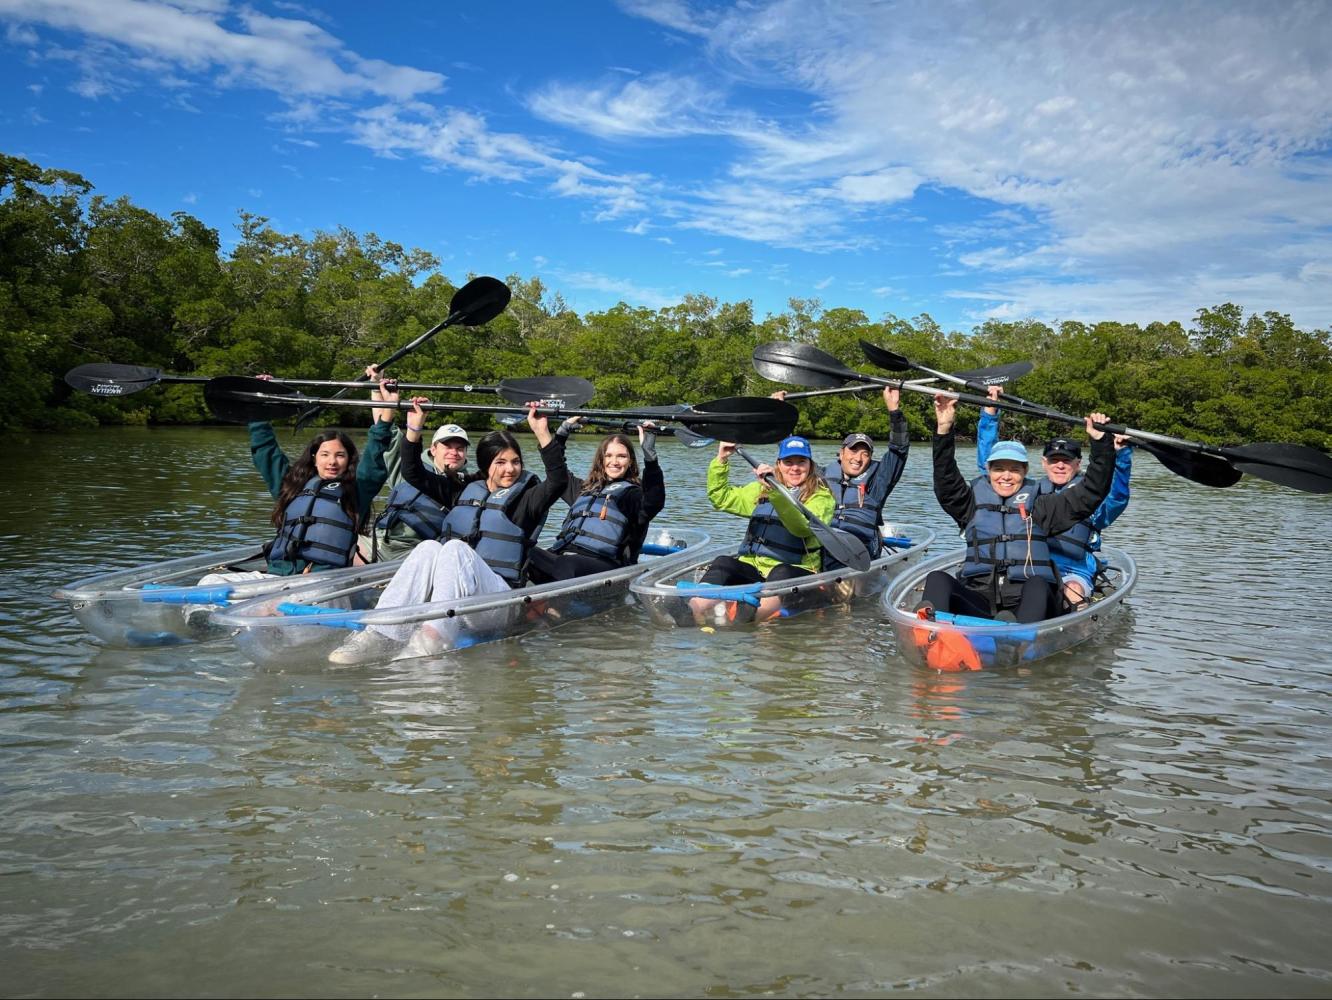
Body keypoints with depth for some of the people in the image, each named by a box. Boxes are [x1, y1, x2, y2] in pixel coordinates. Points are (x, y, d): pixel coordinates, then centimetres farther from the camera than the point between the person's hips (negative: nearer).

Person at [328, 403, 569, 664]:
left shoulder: (526, 498, 8)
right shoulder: (465, 490, 21)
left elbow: (559, 481, -12)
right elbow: (412, 472, 21)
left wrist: (542, 433, -20)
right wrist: (415, 427, 11)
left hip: (498, 600, -4)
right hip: (454, 600, 4)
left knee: (455, 548, -30)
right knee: (429, 548, -25)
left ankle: (433, 640, -53)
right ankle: (381, 636, -43)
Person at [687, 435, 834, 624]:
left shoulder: (821, 496, 2)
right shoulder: (762, 489, 22)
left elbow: (802, 526, -19)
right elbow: (721, 498, 26)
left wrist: (775, 491, -30)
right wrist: (721, 460, 14)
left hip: (794, 569, -4)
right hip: (752, 566, 4)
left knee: (781, 574, -36)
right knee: (723, 564, -24)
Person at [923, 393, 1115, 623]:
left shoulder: (1039, 506, 18)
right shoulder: (975, 503, 20)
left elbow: (1091, 492, 12)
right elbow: (946, 485, 3)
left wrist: (1100, 442, 1)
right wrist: (944, 430, -8)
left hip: (1025, 604, -1)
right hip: (978, 602, 1)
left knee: (1037, 585, -35)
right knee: (938, 578, -26)